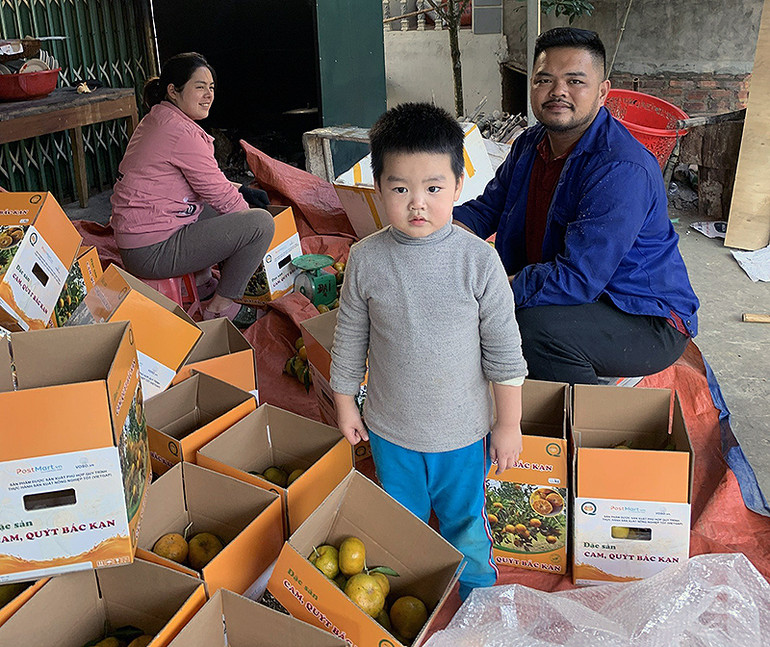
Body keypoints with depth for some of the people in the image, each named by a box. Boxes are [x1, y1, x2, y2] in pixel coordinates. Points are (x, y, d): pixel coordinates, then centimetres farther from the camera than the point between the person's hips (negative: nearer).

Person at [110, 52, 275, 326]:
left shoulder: (155, 120, 13)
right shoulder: (183, 133, -19)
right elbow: (218, 193, -12)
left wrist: (242, 191, 14)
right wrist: (248, 211, 7)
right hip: (152, 252, -11)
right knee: (261, 222, -15)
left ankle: (202, 282, 26)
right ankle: (220, 308, -2)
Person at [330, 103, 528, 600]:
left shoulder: (478, 260, -17)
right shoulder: (366, 260, -13)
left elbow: (504, 350, -9)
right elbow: (350, 339, 0)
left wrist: (509, 424, -4)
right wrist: (345, 404, 7)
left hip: (463, 429, -1)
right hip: (390, 428, 1)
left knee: (465, 521, 21)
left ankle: (480, 597, 48)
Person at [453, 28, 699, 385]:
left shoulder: (622, 171, -26)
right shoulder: (531, 143, 2)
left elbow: (577, 279, -31)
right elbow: (486, 208, 12)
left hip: (648, 319, -8)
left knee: (535, 327, -34)